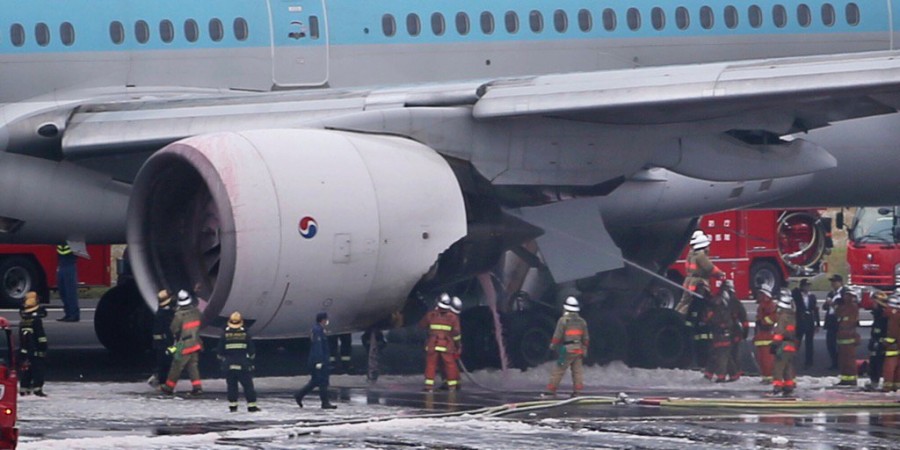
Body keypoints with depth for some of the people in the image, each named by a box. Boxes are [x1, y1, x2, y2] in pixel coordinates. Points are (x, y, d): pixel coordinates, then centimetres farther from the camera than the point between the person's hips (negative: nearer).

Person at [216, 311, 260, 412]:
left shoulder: (225, 335, -3)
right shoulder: (245, 334, -4)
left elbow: (220, 351, 1)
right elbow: (252, 351, 1)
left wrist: (222, 359, 20)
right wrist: (250, 357, 21)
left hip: (229, 366, 1)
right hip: (243, 365, -1)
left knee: (231, 385, 9)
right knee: (248, 385, 4)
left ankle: (232, 406, 8)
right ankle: (251, 406, 2)